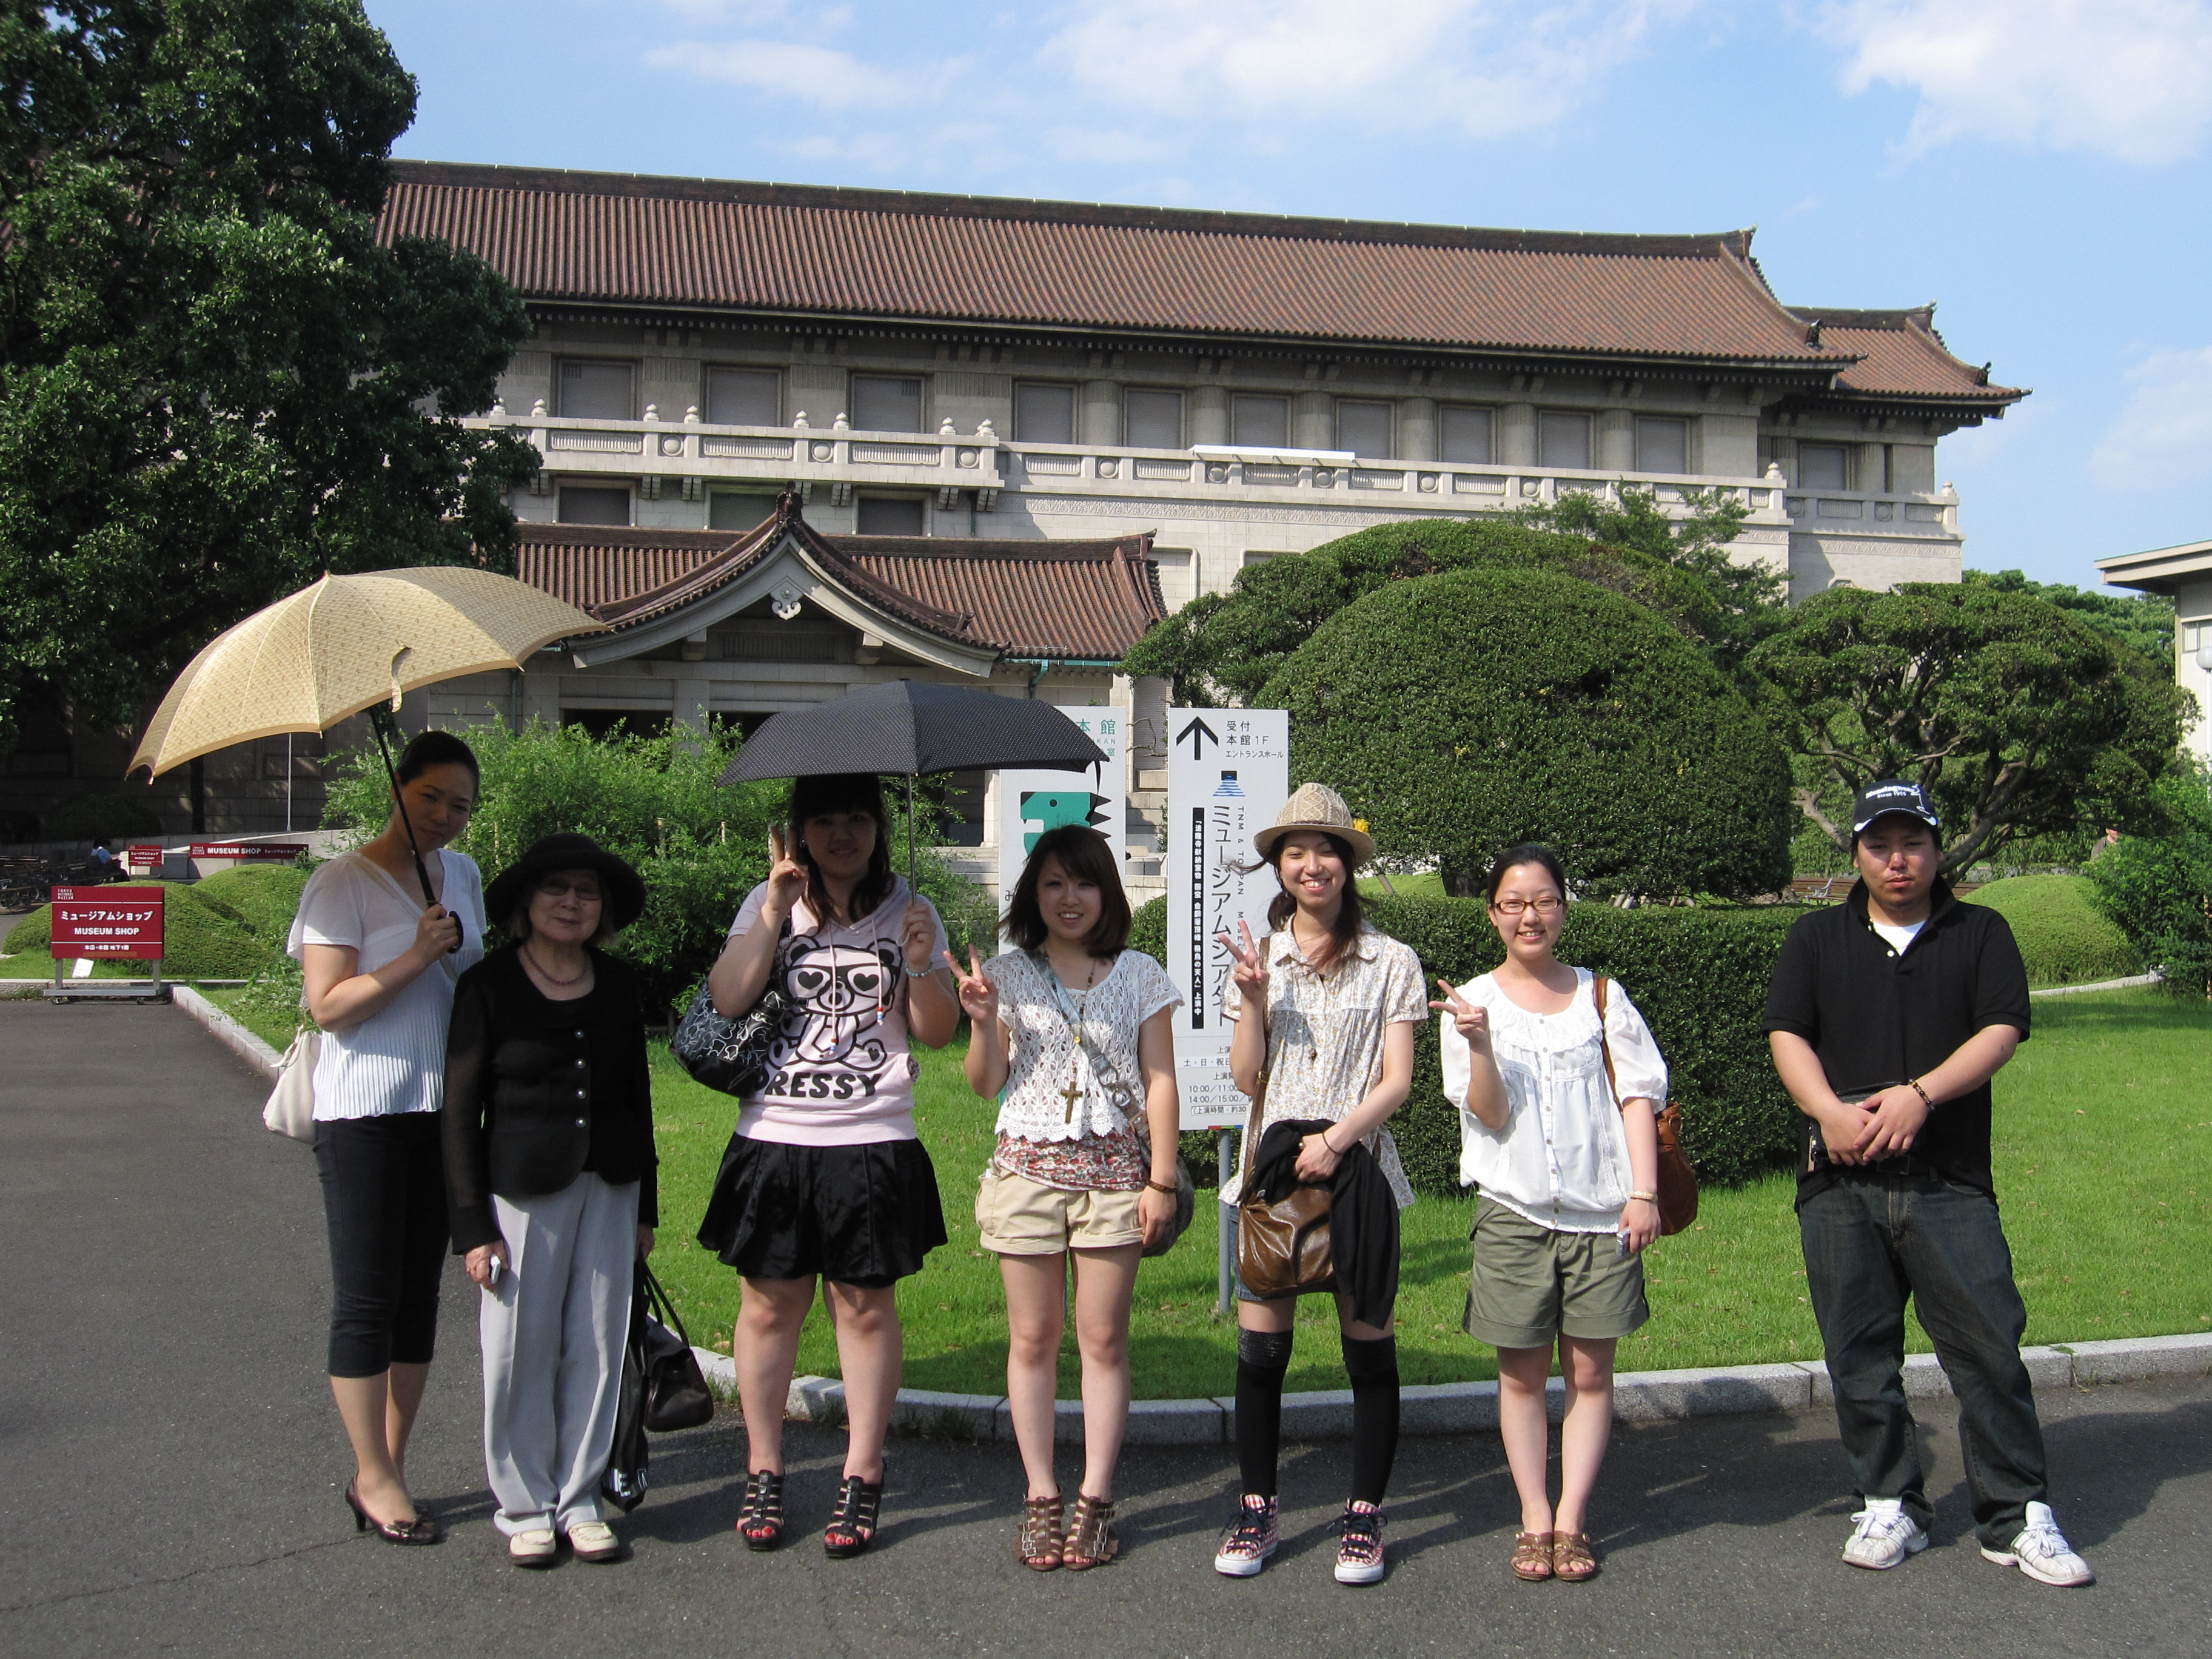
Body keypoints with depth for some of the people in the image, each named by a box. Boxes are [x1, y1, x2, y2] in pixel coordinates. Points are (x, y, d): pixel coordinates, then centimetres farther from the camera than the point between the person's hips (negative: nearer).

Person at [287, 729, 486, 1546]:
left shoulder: (464, 877, 12)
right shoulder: (344, 882, -9)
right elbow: (328, 1005, -15)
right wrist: (417, 957, -21)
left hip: (443, 1109, 7)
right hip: (364, 1113, -7)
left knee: (419, 1294, 10)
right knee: (367, 1299, -1)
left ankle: (385, 1469, 20)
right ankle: (374, 1478, 9)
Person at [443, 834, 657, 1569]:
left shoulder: (621, 986, 8)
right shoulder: (488, 986, -4)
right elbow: (461, 1112, -4)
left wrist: (645, 1206, 14)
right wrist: (472, 1226, -8)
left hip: (609, 1189, 4)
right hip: (525, 1191, -3)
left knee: (598, 1347, 6)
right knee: (520, 1350, 1)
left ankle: (580, 1500, 19)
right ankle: (525, 1507, 16)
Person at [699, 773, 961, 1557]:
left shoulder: (910, 913, 6)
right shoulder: (768, 905, 7)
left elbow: (938, 1032, 3)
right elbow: (726, 1000, -8)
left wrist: (922, 966, -15)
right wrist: (776, 912, -13)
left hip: (873, 1142, 0)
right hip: (773, 1138, 1)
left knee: (866, 1306, 3)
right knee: (769, 1303, 4)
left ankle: (862, 1480, 13)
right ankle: (763, 1474, 17)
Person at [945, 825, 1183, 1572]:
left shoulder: (1141, 978, 4)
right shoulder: (1007, 975, 5)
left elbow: (1160, 1083, 3)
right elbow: (986, 1085, 5)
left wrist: (1161, 1180, -2)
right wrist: (983, 1023, -13)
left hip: (1112, 1171, -1)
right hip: (1027, 1167, 1)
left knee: (1103, 1340, 2)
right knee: (1032, 1338, 5)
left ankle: (1095, 1499, 10)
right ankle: (1040, 1497, 13)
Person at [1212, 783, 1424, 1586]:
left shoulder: (1391, 962, 3)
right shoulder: (1258, 957, 10)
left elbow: (1396, 1080, -1)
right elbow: (1246, 1078, 6)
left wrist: (1337, 1138, -15)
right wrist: (1254, 998, -8)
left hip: (1357, 1167, -2)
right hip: (1272, 1164, 2)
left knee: (1368, 1341, 0)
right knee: (1259, 1345, 1)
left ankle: (1363, 1518, 12)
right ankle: (1256, 1511, 14)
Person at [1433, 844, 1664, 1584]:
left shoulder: (1600, 994, 8)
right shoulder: (1474, 1001, 3)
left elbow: (1637, 1094, 5)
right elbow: (1492, 1115, -4)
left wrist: (1644, 1192, -6)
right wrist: (1479, 1045, -22)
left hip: (1601, 1212, 1)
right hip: (1515, 1211, -1)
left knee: (1590, 1371, 4)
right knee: (1522, 1374, 5)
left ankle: (1572, 1520, 11)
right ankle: (1535, 1521, 13)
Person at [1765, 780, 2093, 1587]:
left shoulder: (1981, 933, 10)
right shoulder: (1817, 938, 14)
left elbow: (2001, 1031, -1)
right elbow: (1786, 1036, 5)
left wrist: (1921, 1095, -15)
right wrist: (1830, 1111, -13)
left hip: (1950, 1182, -1)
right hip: (1841, 1186, 1)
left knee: (1990, 1347, -4)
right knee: (1861, 1355, 4)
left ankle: (2018, 1518, 6)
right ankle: (1889, 1507, 16)